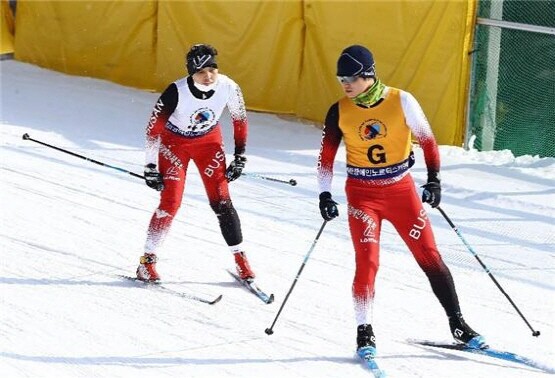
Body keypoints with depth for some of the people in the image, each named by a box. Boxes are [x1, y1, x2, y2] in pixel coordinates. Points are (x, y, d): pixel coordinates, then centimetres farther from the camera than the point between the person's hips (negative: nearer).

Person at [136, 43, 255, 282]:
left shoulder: (228, 88, -22)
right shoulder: (177, 92, -31)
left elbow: (240, 120, -1)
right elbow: (153, 128, -19)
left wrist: (240, 156, 1)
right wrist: (151, 166, -15)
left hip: (209, 141, 3)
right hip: (174, 142, -2)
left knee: (221, 201, -4)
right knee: (170, 203, -12)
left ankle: (240, 256, 9)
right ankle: (148, 260, 0)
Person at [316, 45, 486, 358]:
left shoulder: (401, 101, -8)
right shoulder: (339, 111, -2)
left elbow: (427, 139, 2)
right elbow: (326, 155, 7)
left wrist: (434, 178, -4)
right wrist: (325, 195, 2)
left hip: (401, 189, 0)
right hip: (362, 194, 0)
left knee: (431, 258, 0)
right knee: (367, 261, -13)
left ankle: (458, 323, 10)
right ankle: (365, 332, -2)